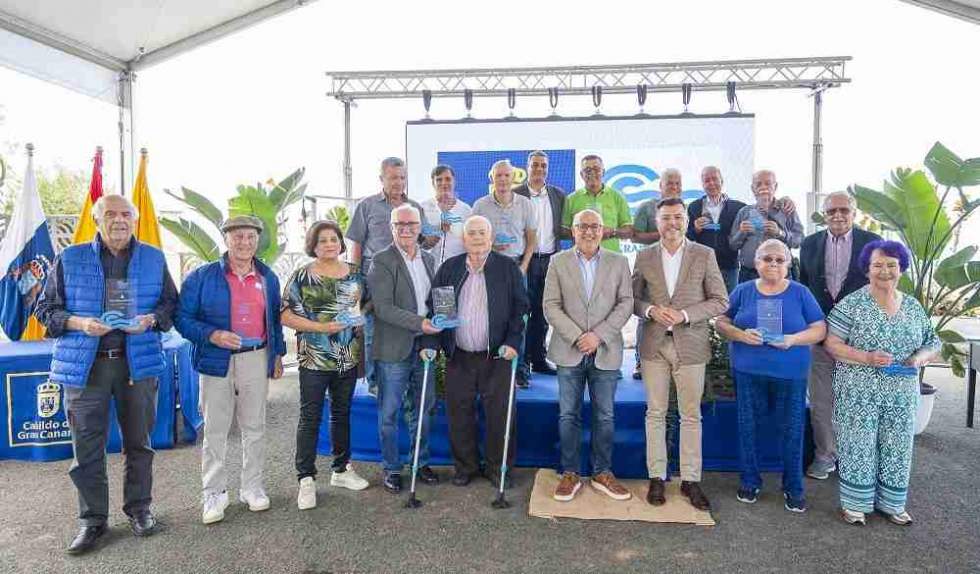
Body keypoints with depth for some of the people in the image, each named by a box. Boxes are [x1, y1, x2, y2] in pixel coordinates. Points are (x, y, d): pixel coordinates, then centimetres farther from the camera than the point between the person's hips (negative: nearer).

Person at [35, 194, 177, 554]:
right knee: (87, 446, 4)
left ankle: (139, 508, 27)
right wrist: (79, 323, -13)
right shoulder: (69, 259, 4)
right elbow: (46, 308, 5)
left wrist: (151, 319, -10)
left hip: (138, 362, 1)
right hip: (85, 364, -1)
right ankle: (92, 518, 19)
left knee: (138, 442, 11)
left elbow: (171, 303, 11)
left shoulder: (154, 259, 7)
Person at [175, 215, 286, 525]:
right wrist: (212, 335, -19)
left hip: (256, 360, 3)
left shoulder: (268, 277, 9)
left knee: (254, 427, 11)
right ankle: (214, 493, 18)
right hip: (216, 361, -3)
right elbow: (183, 318, -4)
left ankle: (252, 486, 25)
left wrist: (278, 354, 13)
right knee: (215, 430, 5)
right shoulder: (202, 276, -3)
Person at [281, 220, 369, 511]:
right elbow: (286, 316, -9)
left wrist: (360, 314, -3)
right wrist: (321, 327, -19)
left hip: (348, 357, 4)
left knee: (342, 413, 15)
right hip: (314, 359, -4)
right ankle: (306, 480, 11)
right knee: (310, 418, 1)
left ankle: (341, 470, 29)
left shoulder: (355, 273, 7)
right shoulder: (302, 276, -5)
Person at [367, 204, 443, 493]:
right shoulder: (382, 261, -9)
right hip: (394, 350, -5)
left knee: (422, 409, 16)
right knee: (389, 413, 6)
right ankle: (391, 469, 21)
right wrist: (418, 323, -24)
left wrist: (434, 340, 6)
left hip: (424, 348, 6)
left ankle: (421, 461, 32)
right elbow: (383, 307, -17)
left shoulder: (428, 259, 10)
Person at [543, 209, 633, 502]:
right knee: (568, 415, 5)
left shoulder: (618, 262, 5)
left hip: (606, 351, 1)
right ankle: (570, 474, 17)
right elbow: (551, 306, -2)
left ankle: (602, 473, 21)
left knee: (605, 416, 8)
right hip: (569, 351, 0)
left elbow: (625, 303, 0)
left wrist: (598, 335, -12)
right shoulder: (558, 262, 4)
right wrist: (576, 336, -13)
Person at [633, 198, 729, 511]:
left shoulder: (704, 255, 0)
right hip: (654, 345, 1)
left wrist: (685, 315, -15)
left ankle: (690, 480, 19)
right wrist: (651, 310, -13)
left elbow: (720, 300, -1)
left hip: (691, 345, -1)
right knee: (655, 414, 8)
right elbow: (633, 298, 8)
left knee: (691, 416, 7)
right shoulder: (644, 257, 5)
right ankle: (656, 477, 18)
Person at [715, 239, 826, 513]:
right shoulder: (743, 291, 5)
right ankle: (750, 481, 25)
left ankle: (793, 487, 20)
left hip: (790, 374, -1)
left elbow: (819, 329, 2)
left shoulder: (800, 293, 3)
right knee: (748, 427, 8)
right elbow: (721, 322, 4)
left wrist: (793, 339, -16)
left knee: (792, 429, 3)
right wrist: (741, 334, -16)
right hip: (748, 371, 1)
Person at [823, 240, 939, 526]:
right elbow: (831, 344, -10)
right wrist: (866, 358, -22)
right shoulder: (852, 304, -8)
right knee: (859, 447, 2)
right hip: (859, 393, -4)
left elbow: (933, 344, 13)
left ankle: (891, 503, 30)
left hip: (902, 395, 5)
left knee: (897, 449, 13)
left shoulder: (914, 307, 7)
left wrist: (920, 357, -9)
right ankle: (854, 504, 18)